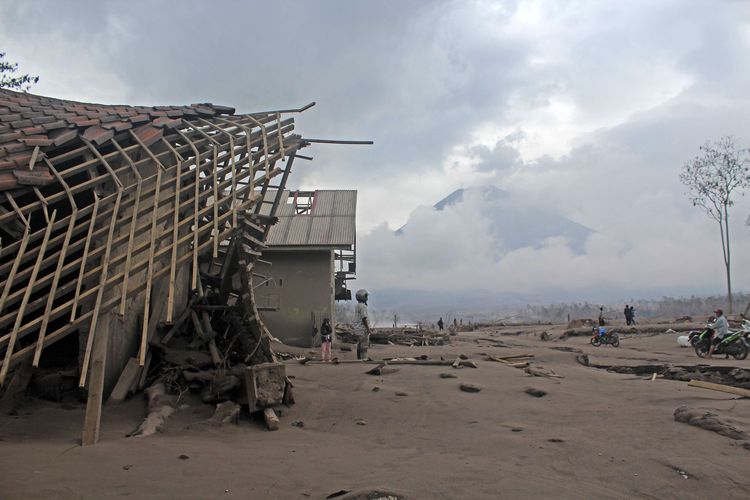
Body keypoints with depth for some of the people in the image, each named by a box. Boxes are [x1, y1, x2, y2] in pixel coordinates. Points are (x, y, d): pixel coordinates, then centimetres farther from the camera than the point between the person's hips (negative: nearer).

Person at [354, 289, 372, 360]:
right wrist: (368, 329, -17)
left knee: (360, 346, 10)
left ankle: (359, 359, 12)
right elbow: (364, 319, -21)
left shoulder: (357, 306, 16)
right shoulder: (363, 306, -16)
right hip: (363, 329, -10)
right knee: (364, 346, -8)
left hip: (358, 329, 10)